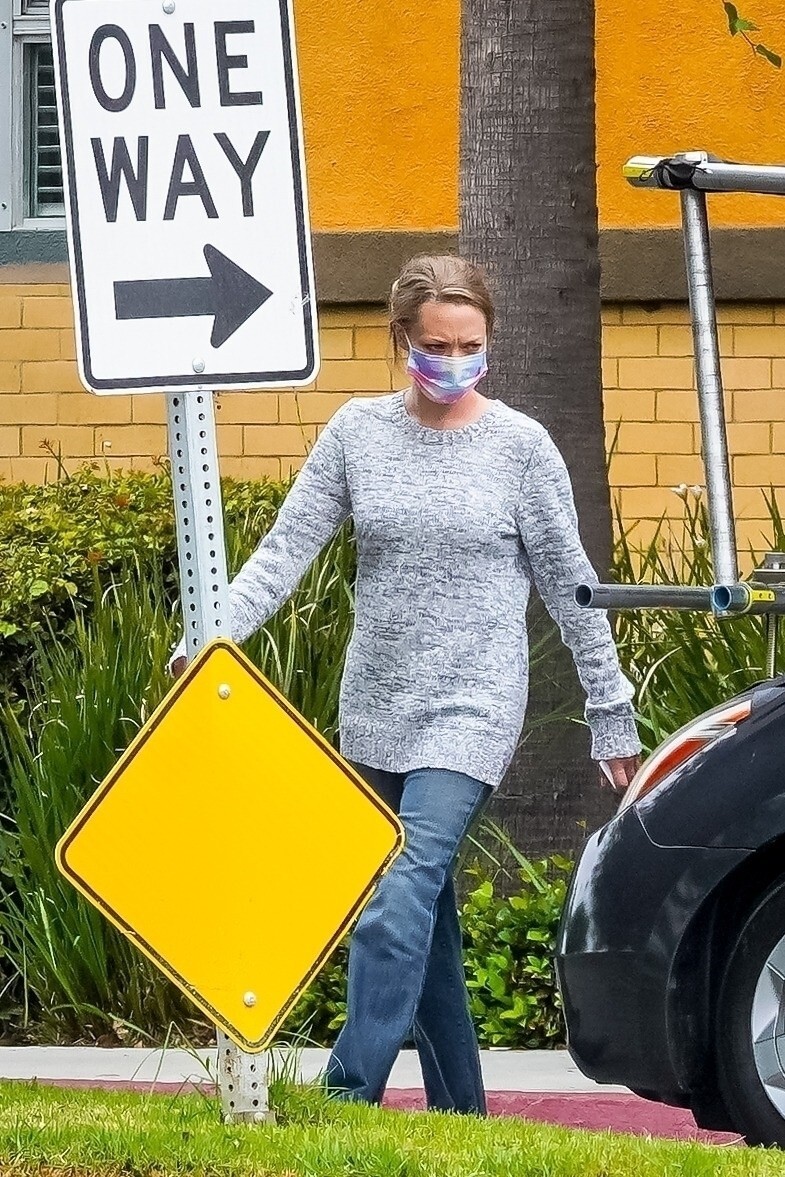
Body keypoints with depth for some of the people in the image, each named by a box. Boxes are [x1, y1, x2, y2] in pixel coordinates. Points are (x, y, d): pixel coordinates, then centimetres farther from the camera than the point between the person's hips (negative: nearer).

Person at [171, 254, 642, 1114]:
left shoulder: (520, 446, -3)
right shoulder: (358, 431, 4)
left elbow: (569, 584, 3)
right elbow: (288, 546, 1)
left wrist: (611, 713, 5)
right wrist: (216, 633, -15)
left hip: (471, 710, -4)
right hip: (376, 709, 4)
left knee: (403, 894, -19)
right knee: (426, 915, 9)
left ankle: (347, 1098, -24)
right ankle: (459, 1109, 17)